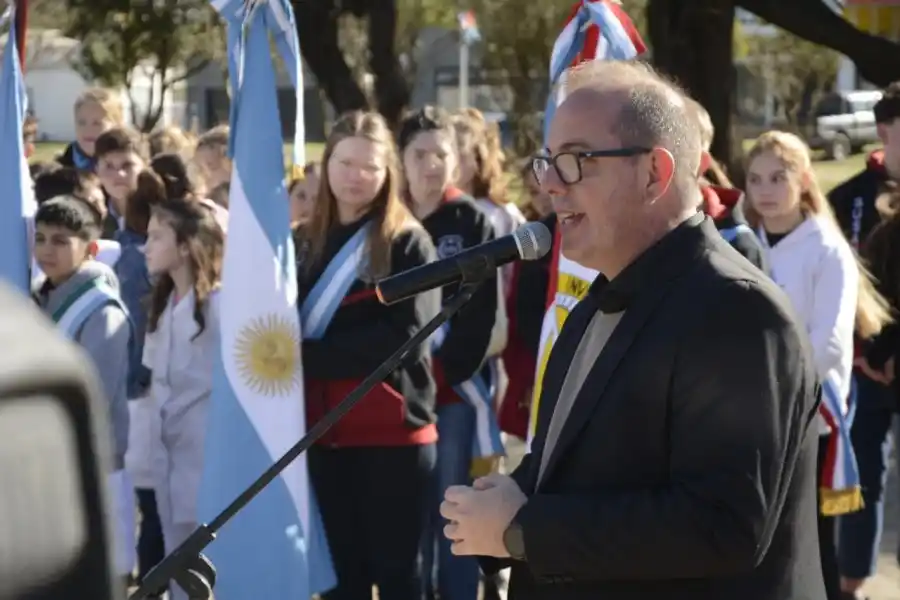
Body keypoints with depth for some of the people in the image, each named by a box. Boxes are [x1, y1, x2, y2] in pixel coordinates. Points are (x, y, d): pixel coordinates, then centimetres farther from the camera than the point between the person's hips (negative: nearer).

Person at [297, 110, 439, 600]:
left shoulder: (408, 242, -2)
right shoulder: (309, 242, 13)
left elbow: (402, 335, -13)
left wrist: (312, 356, -15)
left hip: (393, 429, -4)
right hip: (325, 429, 5)